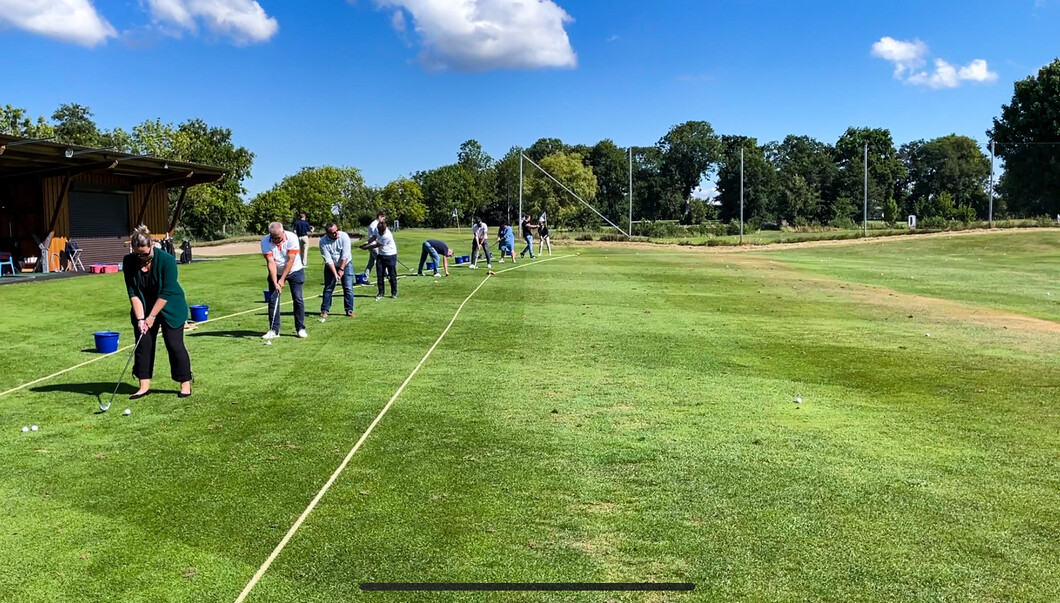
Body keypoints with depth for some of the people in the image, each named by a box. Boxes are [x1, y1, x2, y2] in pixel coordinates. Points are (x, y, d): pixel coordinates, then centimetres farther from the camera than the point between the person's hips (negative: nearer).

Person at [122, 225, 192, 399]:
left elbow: (166, 293, -22)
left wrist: (152, 316, -20)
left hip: (170, 308, -4)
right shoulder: (129, 262, -13)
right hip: (143, 308, 4)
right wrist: (140, 318, -19)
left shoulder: (166, 260, -24)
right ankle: (144, 385, 9)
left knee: (174, 344, -4)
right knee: (143, 344, 1)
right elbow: (133, 293, -12)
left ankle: (185, 383, 5)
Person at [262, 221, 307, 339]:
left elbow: (291, 260, -23)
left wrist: (282, 279, -23)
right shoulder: (265, 242, -20)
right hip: (276, 273, 2)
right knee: (273, 300, -3)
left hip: (294, 271, -2)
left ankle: (300, 328, 4)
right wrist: (275, 282, -28)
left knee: (298, 299, -5)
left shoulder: (291, 238, -24)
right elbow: (271, 262, -22)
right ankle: (274, 330, 3)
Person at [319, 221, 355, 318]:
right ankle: (324, 310, 10)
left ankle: (349, 310, 3)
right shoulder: (323, 242, -20)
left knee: (348, 288, -4)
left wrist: (341, 269, -21)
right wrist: (335, 273, -26)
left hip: (345, 264, 0)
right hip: (331, 266, 0)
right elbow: (328, 260, -20)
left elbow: (345, 255, -21)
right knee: (328, 288, 1)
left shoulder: (344, 236, -22)